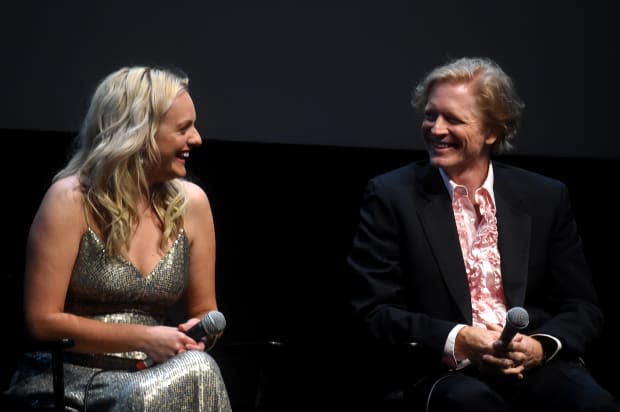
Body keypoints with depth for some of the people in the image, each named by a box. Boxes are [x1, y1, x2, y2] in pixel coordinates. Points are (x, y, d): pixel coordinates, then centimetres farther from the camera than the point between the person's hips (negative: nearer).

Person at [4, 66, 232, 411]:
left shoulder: (191, 202, 7)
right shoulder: (71, 199, -6)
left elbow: (205, 311, 17)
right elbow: (43, 320, -9)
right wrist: (143, 338, -14)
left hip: (153, 382, 5)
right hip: (68, 381, -5)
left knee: (199, 371, -31)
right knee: (197, 373, -33)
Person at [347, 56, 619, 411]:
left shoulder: (546, 197, 12)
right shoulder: (391, 196, 5)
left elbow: (583, 309, 12)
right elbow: (374, 311, 0)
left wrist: (541, 346, -10)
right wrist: (458, 341, -15)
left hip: (536, 366, 2)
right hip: (443, 372, -2)